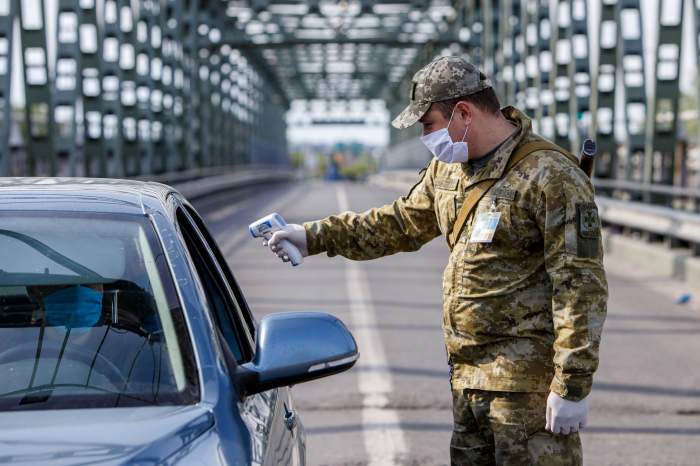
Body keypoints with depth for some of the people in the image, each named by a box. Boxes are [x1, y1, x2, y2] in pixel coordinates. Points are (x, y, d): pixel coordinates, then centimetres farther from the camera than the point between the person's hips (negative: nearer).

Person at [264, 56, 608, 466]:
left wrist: (573, 385, -21)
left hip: (528, 379, -8)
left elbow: (581, 286, -19)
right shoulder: (448, 168, 11)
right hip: (469, 373, 9)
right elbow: (401, 223, 26)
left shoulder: (550, 177, -16)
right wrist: (315, 236, 22)